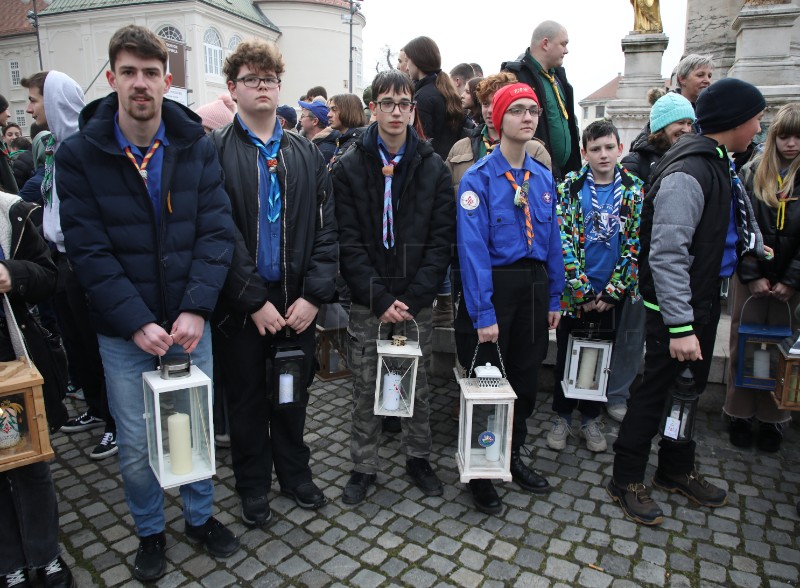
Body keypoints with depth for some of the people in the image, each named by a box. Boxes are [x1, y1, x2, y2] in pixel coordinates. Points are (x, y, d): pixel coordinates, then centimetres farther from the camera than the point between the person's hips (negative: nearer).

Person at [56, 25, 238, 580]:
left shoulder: (198, 147, -2)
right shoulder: (79, 154, -5)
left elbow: (218, 231, -7)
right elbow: (89, 250, -10)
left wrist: (195, 310, -18)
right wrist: (138, 322, -18)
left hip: (190, 324, 1)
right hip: (123, 332, -1)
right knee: (136, 444, 12)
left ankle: (201, 516, 40)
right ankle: (150, 531, 38)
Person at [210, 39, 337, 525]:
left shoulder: (307, 154, 7)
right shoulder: (215, 152, -4)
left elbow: (326, 230, 1)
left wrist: (315, 294, -9)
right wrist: (254, 300, -15)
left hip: (299, 301, 3)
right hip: (242, 303, -2)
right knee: (248, 398, 13)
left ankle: (295, 473, 38)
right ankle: (254, 486, 34)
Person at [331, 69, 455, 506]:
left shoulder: (433, 168, 3)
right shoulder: (349, 167, -1)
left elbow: (441, 240, -2)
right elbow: (348, 242, -7)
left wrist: (413, 297, -13)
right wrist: (381, 298, -14)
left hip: (416, 301, 1)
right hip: (366, 303, -1)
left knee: (418, 385, 13)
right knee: (365, 388, 10)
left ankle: (418, 458, 33)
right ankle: (363, 466, 28)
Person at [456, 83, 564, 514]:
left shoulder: (544, 177, 8)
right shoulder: (479, 178, -11)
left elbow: (552, 240, 11)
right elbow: (473, 248, -17)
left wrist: (553, 298, 8)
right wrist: (483, 313, -21)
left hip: (534, 285, 6)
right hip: (494, 286, -6)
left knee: (525, 377, 16)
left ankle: (513, 458, 37)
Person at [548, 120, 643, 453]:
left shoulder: (634, 190, 1)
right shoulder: (570, 187, -4)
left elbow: (635, 244, -1)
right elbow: (563, 239, -9)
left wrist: (612, 291, -9)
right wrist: (581, 290, -13)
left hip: (612, 294, 2)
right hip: (574, 294, -1)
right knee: (566, 356, 9)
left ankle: (590, 419, 30)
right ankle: (562, 417, 27)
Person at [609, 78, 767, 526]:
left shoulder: (721, 164, 9)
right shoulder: (688, 173, -23)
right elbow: (667, 255, -28)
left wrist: (757, 247, 41)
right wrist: (680, 326, -28)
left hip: (705, 299, 10)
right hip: (675, 305, -10)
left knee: (692, 386, 20)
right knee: (656, 390, 2)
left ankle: (678, 468, 39)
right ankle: (627, 480, 20)